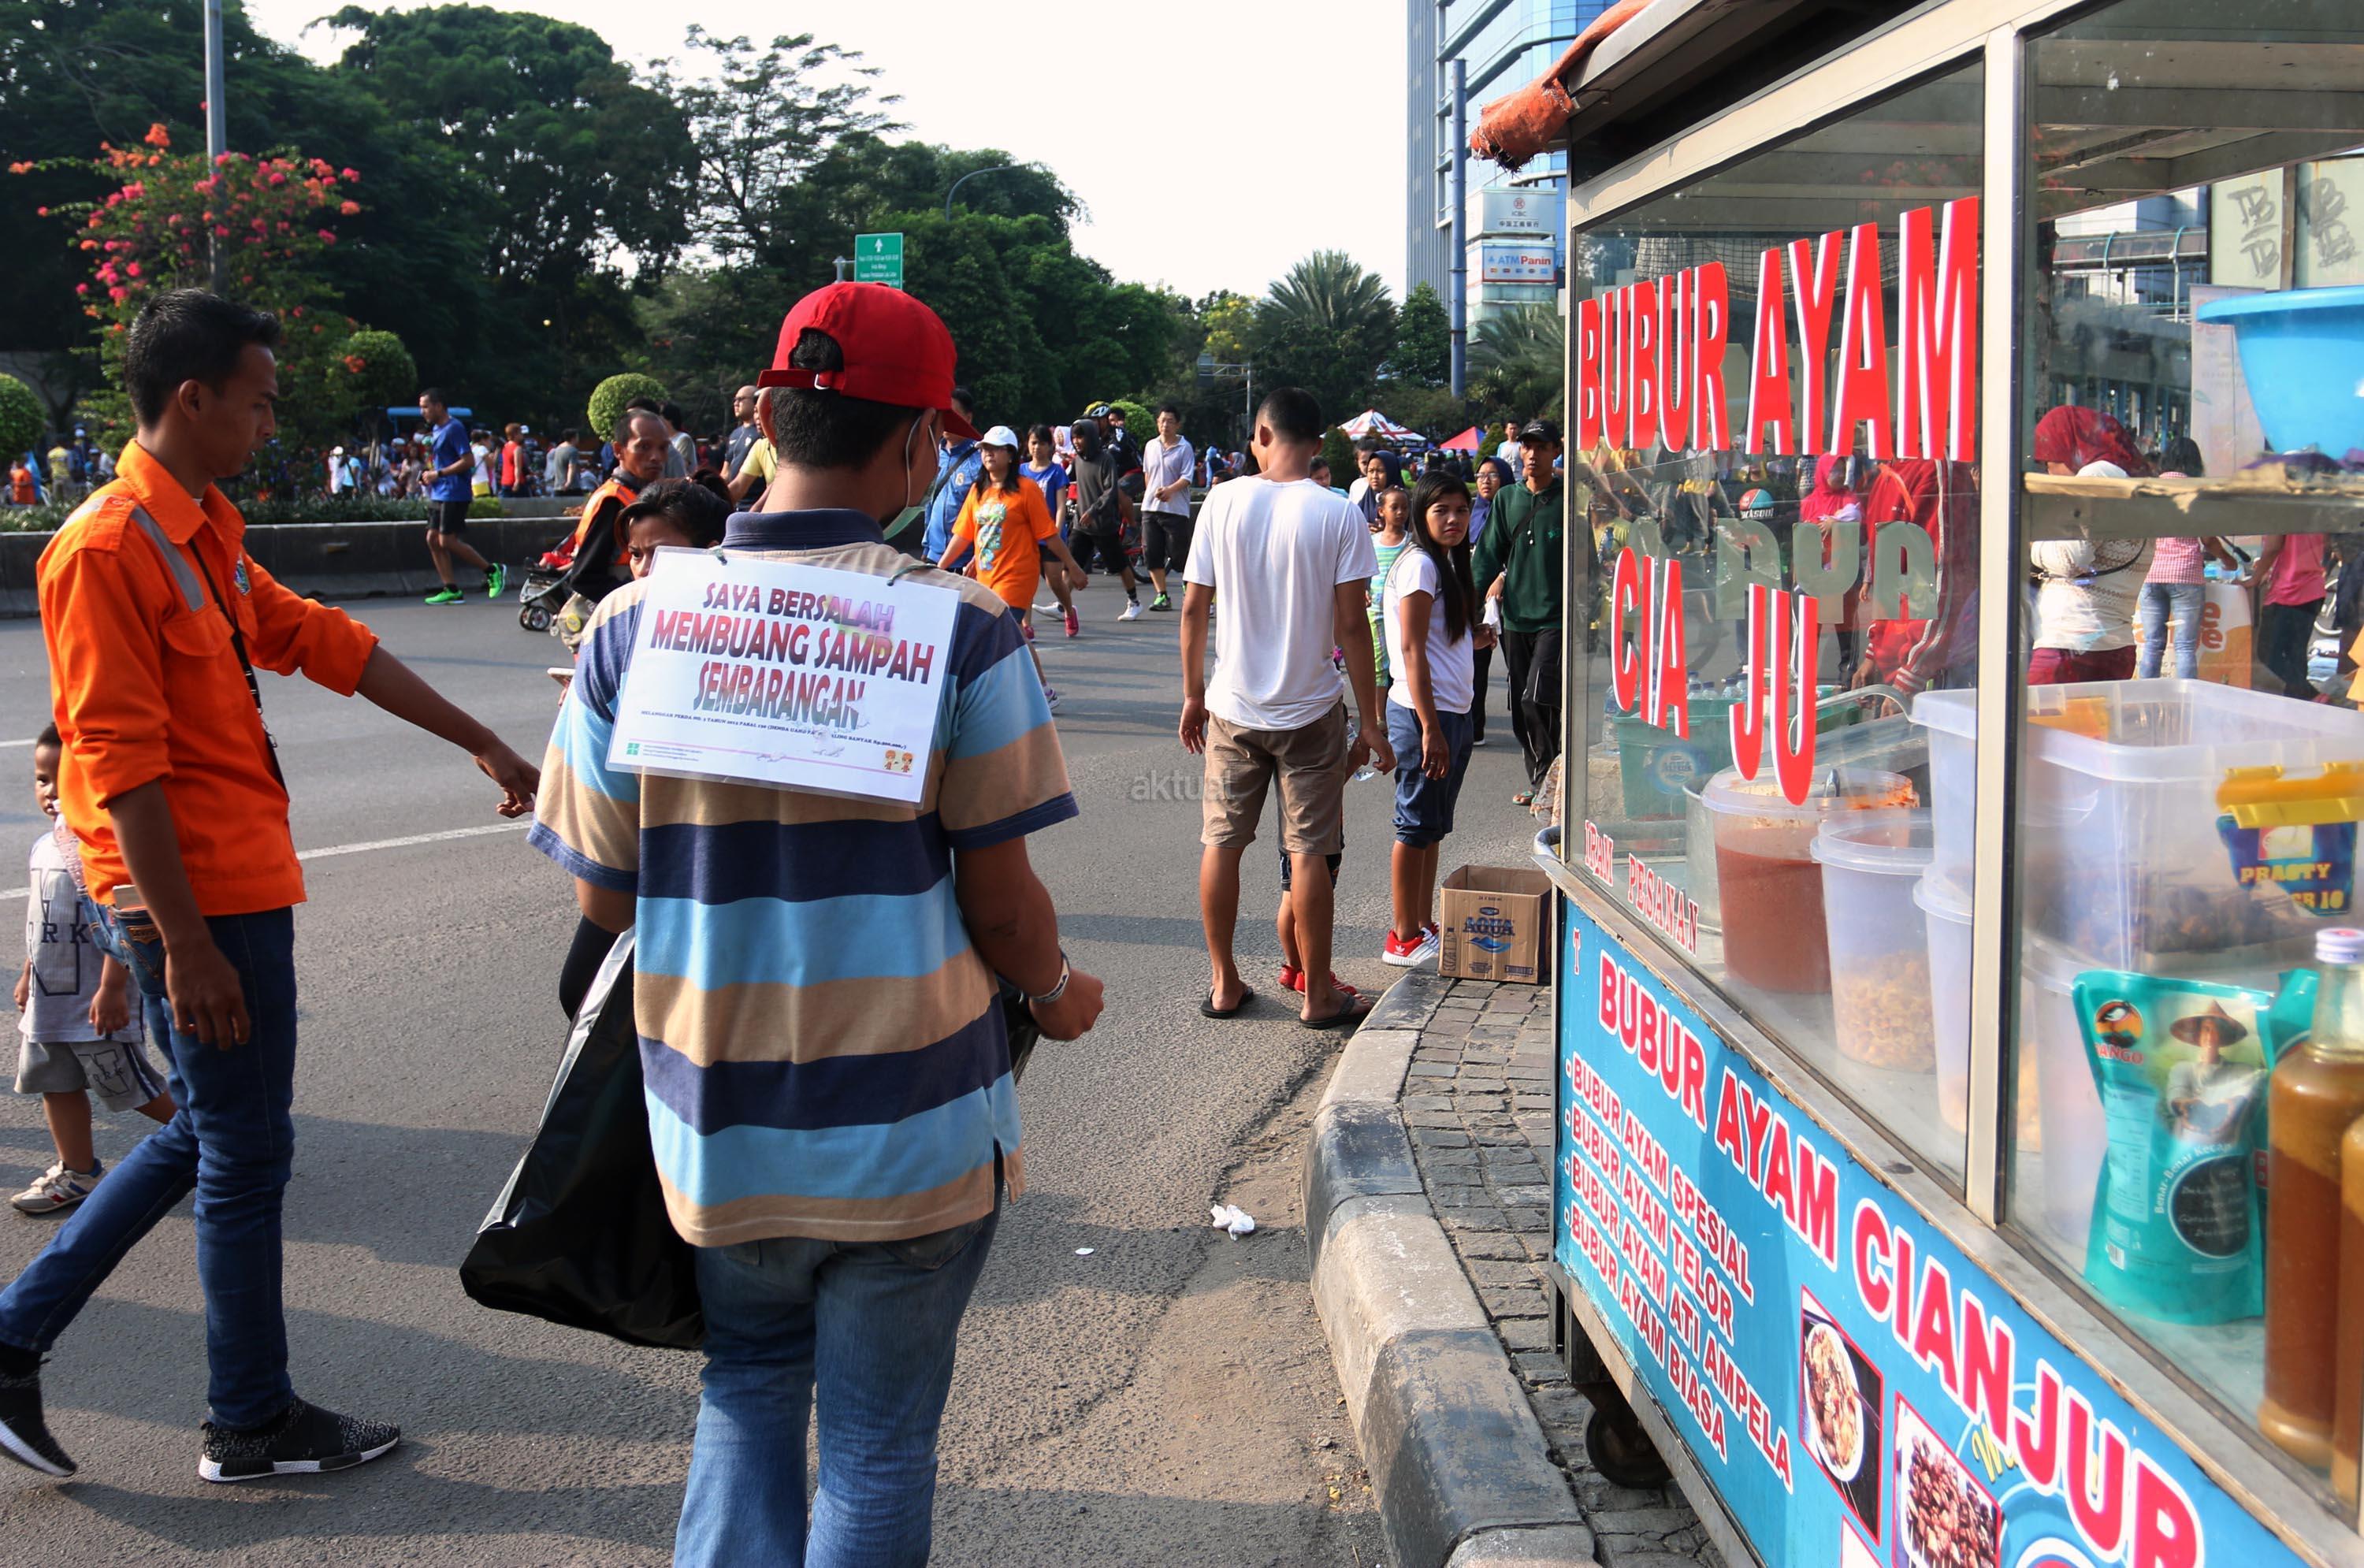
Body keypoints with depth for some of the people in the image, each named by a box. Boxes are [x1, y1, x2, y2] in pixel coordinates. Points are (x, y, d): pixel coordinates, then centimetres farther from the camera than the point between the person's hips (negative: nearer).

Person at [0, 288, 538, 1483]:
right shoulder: (108, 550, -18)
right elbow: (122, 766, -21)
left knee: (203, 1137, 20)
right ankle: (253, 1425, 19)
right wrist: (186, 947, -22)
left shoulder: (207, 534, 12)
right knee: (244, 1156, 3)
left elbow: (328, 645, 17)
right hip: (201, 899, -10)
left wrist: (483, 745, 20)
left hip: (238, 882, 10)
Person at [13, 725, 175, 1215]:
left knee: (130, 1085, 2)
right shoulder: (45, 844, 7)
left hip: (96, 998, -8)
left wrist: (112, 988, -27)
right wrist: (28, 975, 23)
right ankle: (77, 1173, 24)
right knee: (56, 1083, 13)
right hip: (49, 998, 9)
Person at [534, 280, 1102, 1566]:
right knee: (879, 1440, 13)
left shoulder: (635, 623, -5)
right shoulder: (958, 628, -13)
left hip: (719, 1124, 3)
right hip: (911, 1131, -3)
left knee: (746, 1390, 25)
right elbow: (1002, 904, -10)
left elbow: (601, 897, 1)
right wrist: (1055, 998, 12)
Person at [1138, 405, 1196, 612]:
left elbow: (1187, 478, -12)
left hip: (1176, 509, -5)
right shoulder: (1151, 446, 11)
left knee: (1180, 554, -3)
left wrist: (1170, 490, -26)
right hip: (1151, 507, 5)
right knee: (1152, 554, -1)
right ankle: (1162, 595, 5)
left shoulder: (1184, 448, -4)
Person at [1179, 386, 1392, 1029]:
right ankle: (1318, 995, 12)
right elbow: (1350, 625, -11)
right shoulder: (1339, 516, -10)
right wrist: (1371, 722, -4)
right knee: (1308, 850, 5)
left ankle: (1224, 983, 21)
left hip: (1232, 706, 2)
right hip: (1310, 710, -2)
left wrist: (1193, 694, 11)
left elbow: (1193, 608, -1)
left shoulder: (1223, 501, -5)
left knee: (1221, 842, 12)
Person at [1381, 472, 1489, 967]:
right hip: (1422, 712, -9)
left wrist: (1473, 640, 9)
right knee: (1416, 826, -3)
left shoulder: (1448, 563, 15)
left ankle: (1424, 927, 22)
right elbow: (1411, 650, -19)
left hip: (1453, 712, 9)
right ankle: (1403, 939, 4)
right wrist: (1430, 728, -22)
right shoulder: (1419, 564, -14)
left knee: (1432, 828, 14)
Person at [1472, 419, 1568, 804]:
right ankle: (1538, 782, 21)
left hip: (1556, 617, -5)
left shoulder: (1569, 500, -3)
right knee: (1521, 709, 9)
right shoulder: (1507, 499, 10)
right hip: (1515, 617, 5)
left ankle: (1549, 779, -3)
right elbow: (1489, 555, 9)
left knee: (1537, 700, -16)